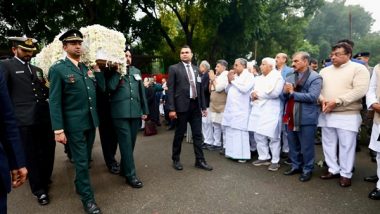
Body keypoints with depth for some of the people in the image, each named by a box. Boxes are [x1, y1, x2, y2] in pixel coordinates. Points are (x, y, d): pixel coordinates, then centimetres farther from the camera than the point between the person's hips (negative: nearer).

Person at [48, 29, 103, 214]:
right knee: (81, 161, 3)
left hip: (90, 121, 6)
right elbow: (54, 101, -11)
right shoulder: (57, 69, -8)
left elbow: (101, 89, 10)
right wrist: (58, 129, -16)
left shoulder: (87, 68, 10)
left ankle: (80, 185, 41)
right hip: (74, 123, -6)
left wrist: (97, 70, 2)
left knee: (86, 159, 19)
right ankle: (87, 198, 18)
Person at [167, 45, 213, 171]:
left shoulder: (196, 69, 14)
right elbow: (170, 89, -7)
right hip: (182, 106, -4)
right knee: (179, 134, 7)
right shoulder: (174, 68, -1)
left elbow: (200, 89, 15)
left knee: (197, 134, 8)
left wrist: (203, 106, 12)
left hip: (195, 105, 5)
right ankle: (176, 160, 23)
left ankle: (200, 160, 18)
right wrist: (171, 108, -14)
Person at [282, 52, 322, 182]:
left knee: (306, 146, 4)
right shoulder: (290, 77, 13)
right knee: (293, 144, 16)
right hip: (291, 117, 6)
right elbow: (284, 96, 13)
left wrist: (293, 93, -14)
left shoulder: (315, 77, -6)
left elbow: (312, 97, -19)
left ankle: (307, 170, 20)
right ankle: (296, 166, 31)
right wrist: (285, 92, -10)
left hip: (306, 118, -6)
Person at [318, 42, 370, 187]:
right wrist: (322, 100, -11)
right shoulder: (325, 71, 13)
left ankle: (345, 174, 16)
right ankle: (333, 169, 27)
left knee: (346, 146, 2)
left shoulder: (358, 69, -4)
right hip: (326, 114, 5)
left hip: (348, 115, -5)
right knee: (328, 144, 12)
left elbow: (360, 90, -15)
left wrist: (337, 102, -20)